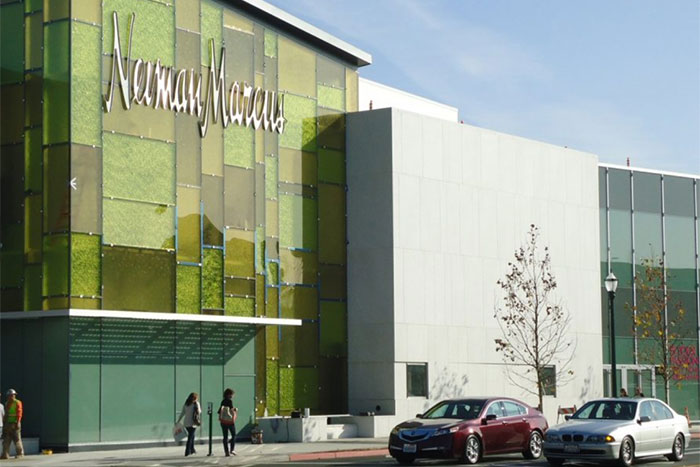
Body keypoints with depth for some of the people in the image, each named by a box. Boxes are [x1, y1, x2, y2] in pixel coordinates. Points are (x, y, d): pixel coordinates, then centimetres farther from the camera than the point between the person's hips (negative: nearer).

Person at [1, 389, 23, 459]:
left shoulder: (17, 403, -4)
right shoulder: (7, 403, 17)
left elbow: (19, 413, -11)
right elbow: (5, 414, 19)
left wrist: (17, 423, -20)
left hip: (15, 424, -6)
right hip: (7, 423, 6)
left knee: (17, 439, -3)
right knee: (6, 440, 0)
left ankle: (20, 453, 5)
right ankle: (5, 454, -1)